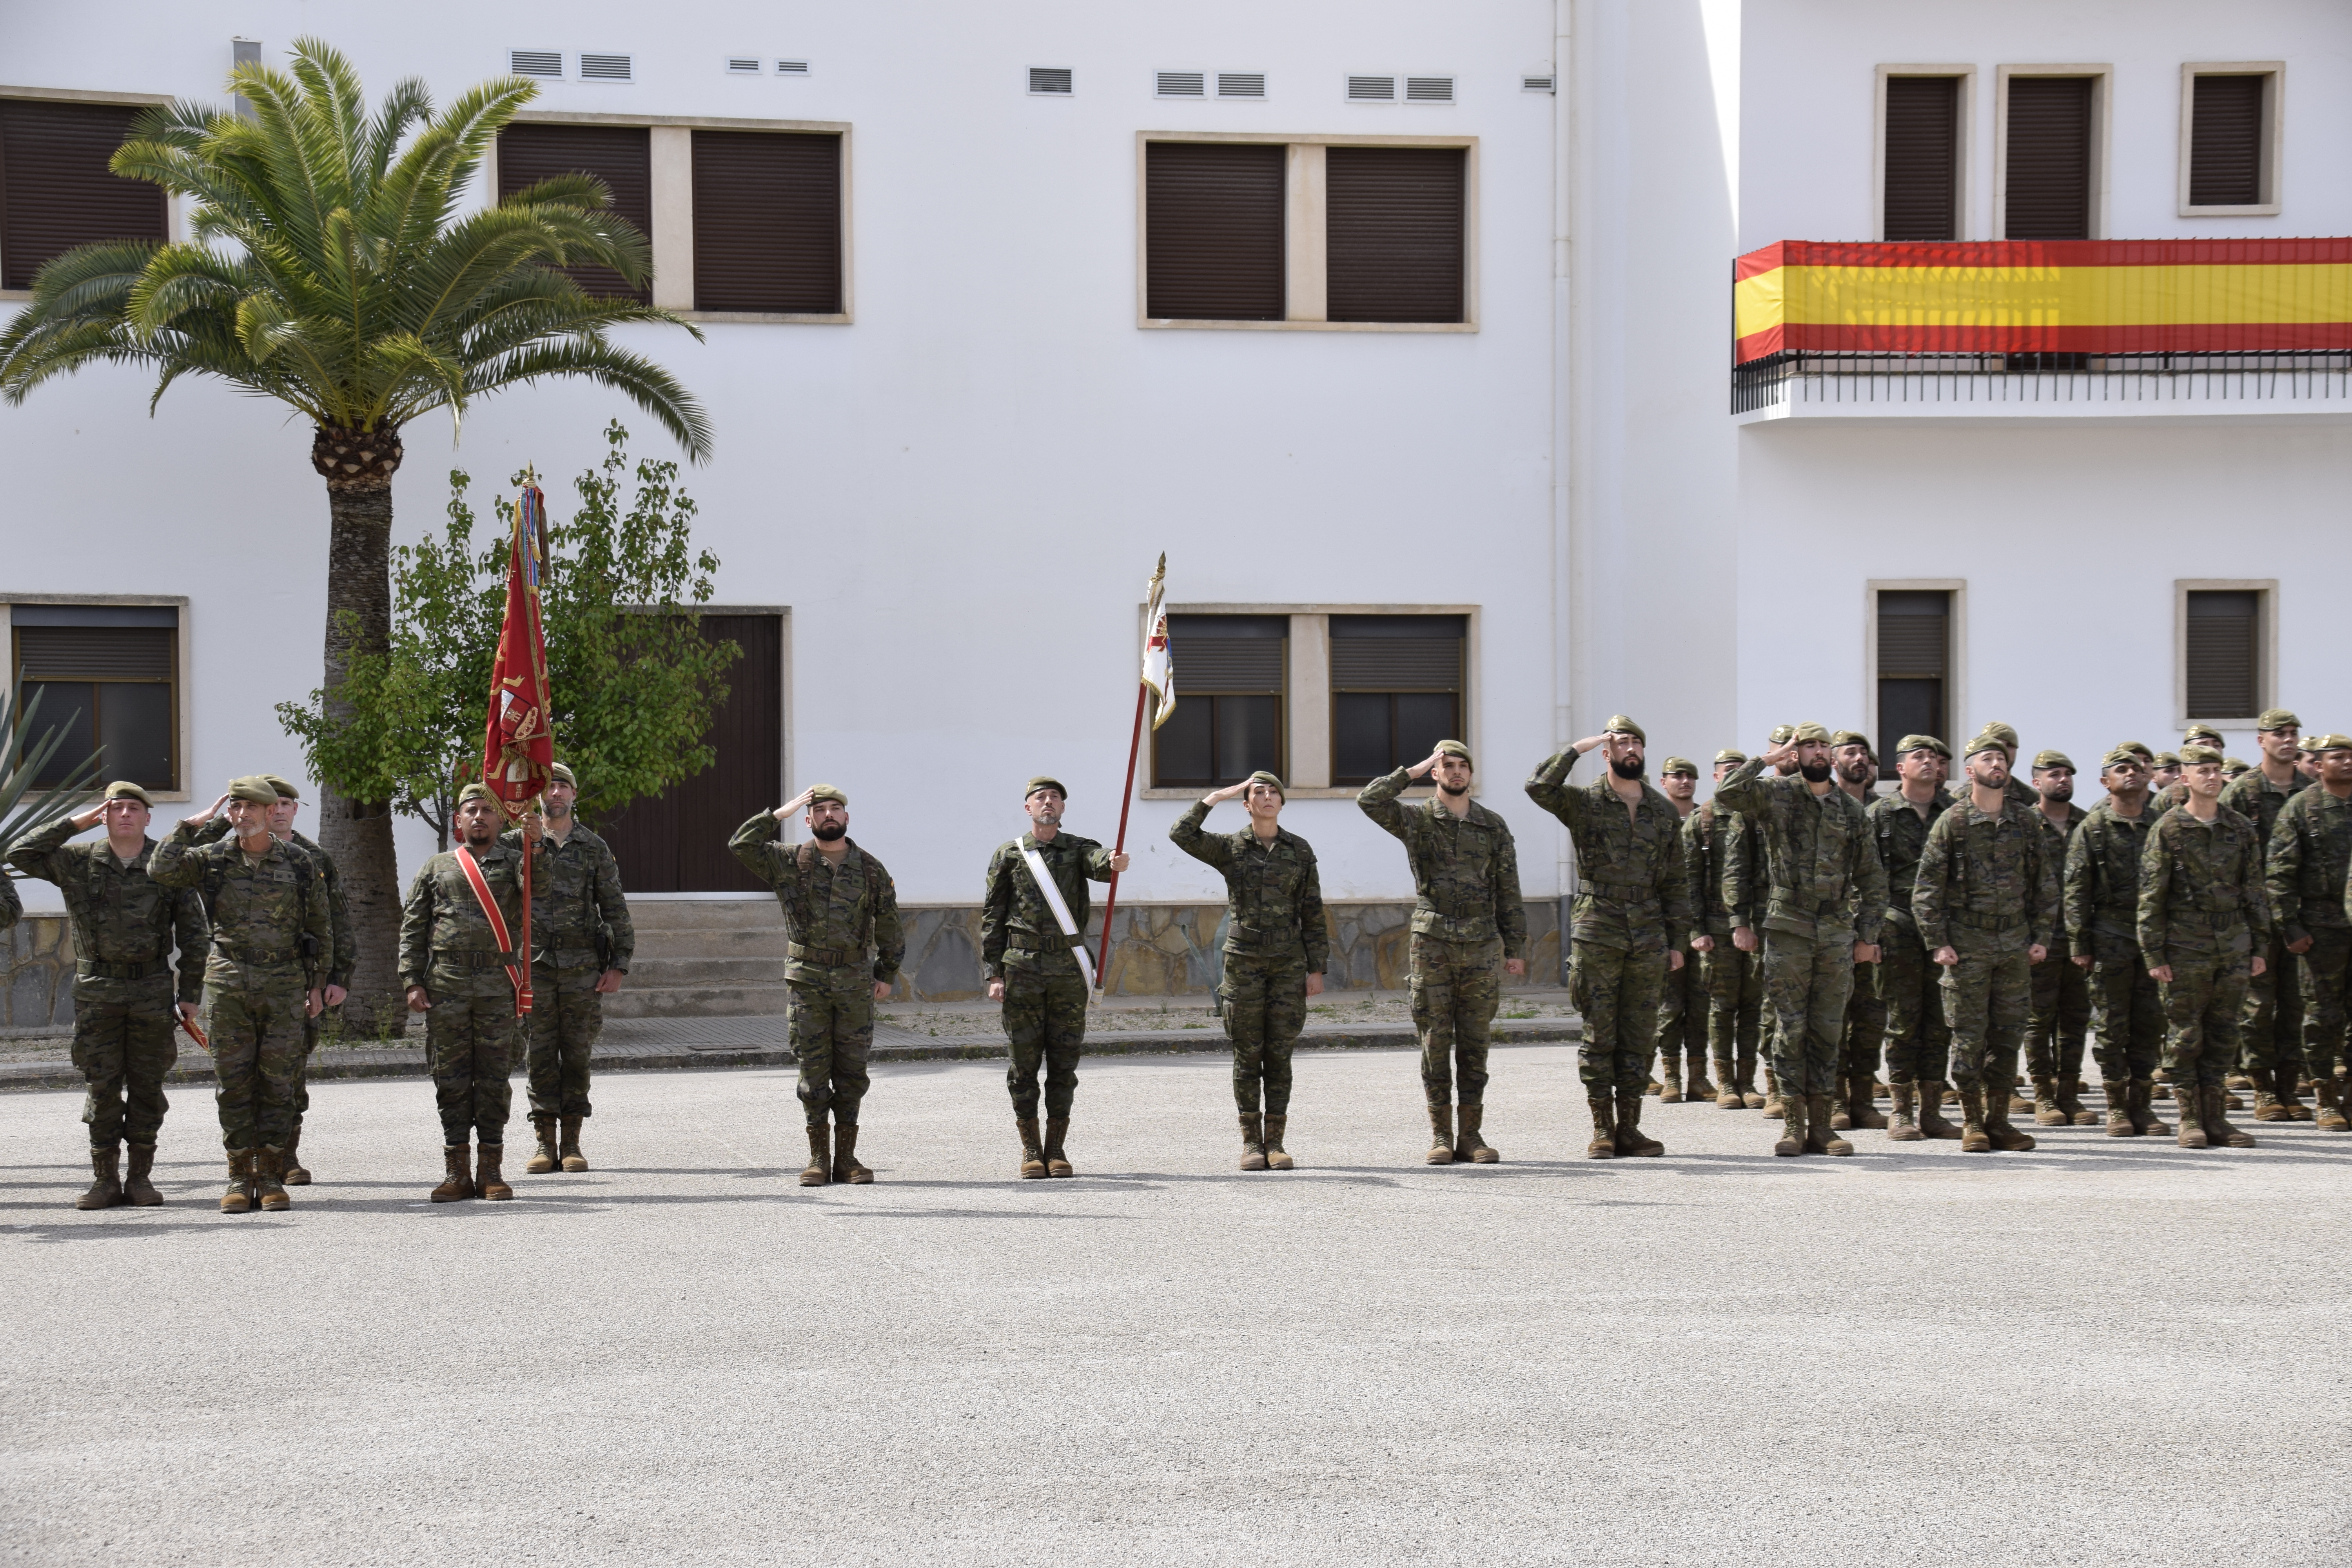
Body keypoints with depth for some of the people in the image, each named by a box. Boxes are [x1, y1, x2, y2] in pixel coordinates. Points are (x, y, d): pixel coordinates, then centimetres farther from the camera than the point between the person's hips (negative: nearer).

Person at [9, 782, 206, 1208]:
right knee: (102, 1086, 0)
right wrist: (73, 824, -3)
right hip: (97, 990, 0)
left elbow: (194, 933, 6)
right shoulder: (78, 862, 6)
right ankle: (105, 1180, 6)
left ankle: (141, 1177, 11)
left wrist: (191, 993, 2)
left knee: (147, 1085, 3)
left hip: (153, 989, 0)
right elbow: (20, 855, -2)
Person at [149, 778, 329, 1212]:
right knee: (234, 1081, 1)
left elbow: (320, 927, 11)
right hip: (229, 982, 0)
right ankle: (240, 1179, 7)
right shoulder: (211, 860, 5)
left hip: (285, 985, 0)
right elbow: (160, 869, -10)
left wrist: (316, 984, 8)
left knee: (278, 1082, 1)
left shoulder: (298, 864, 5)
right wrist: (192, 826, -6)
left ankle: (271, 1178, 7)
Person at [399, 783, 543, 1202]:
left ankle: (491, 1171, 7)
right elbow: (413, 928, 10)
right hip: (446, 986, 1)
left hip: (498, 985, -1)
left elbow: (536, 884, -11)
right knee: (451, 1077, 1)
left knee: (495, 1077, 1)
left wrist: (535, 844, -27)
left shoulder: (515, 862, 12)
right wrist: (413, 981, 0)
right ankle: (456, 1171, 7)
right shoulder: (435, 869, 13)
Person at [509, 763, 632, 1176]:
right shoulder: (517, 842, 7)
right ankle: (545, 1142, 6)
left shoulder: (595, 848, 8)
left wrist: (619, 965, 0)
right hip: (535, 965, 0)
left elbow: (615, 910, 7)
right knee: (540, 1054, 0)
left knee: (577, 1053, 2)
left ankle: (572, 1142, 8)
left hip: (583, 967, 0)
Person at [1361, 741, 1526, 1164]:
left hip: (1481, 948, 1)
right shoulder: (1417, 821, 4)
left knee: (1474, 1044, 4)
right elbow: (1370, 800, -14)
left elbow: (1509, 892, 10)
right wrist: (1415, 771, -7)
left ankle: (1472, 1134, 9)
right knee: (1435, 1042, 0)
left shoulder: (1493, 827, 10)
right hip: (1431, 945, -1)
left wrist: (1515, 948, 6)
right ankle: (1440, 1136, 5)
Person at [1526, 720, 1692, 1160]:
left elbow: (1674, 883, 14)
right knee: (1598, 1033, -1)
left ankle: (1629, 1127, 11)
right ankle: (1602, 1129, 4)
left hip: (1649, 937, 3)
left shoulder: (1665, 812, 12)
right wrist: (1577, 749, -12)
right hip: (1596, 934, -3)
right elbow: (1539, 788, -19)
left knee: (1639, 1035, 5)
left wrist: (1678, 941, 9)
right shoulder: (1584, 803, 1)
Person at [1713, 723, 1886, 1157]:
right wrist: (1767, 759, -8)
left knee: (1828, 1031, 4)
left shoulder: (1854, 811, 11)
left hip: (1837, 931, 3)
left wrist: (1868, 935, 8)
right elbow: (1726, 793, -17)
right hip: (1788, 928, -3)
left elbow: (1872, 878, 14)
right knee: (1791, 1028, -2)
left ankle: (1820, 1124, 9)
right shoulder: (1776, 796, 2)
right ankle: (1794, 1124, 3)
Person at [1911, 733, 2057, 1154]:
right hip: (1967, 942, -4)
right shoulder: (1952, 823, -3)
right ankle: (1973, 1123, 6)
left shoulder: (2026, 823, 8)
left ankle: (1998, 1120, 13)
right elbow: (1927, 890, -4)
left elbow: (2045, 885, 14)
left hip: (2015, 943, 4)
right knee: (1969, 1037, -1)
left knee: (2008, 1035, 5)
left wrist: (2042, 937, 6)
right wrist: (1937, 944, -10)